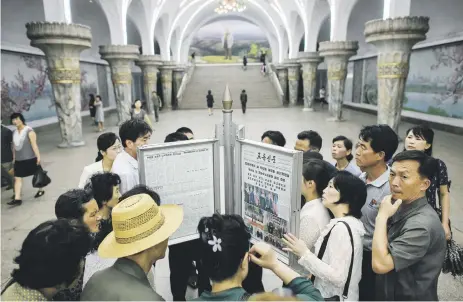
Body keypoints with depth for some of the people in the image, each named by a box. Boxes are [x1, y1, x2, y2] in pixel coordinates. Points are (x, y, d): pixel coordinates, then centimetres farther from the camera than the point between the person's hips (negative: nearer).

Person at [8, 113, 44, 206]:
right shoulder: (14, 132, 9)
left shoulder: (29, 131, -11)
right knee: (17, 178, 0)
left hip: (30, 159, -6)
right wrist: (14, 158, 15)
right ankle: (17, 199, -1)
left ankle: (41, 190, 31)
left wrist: (38, 157, -21)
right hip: (19, 160, 6)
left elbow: (34, 145, -16)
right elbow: (14, 146, 14)